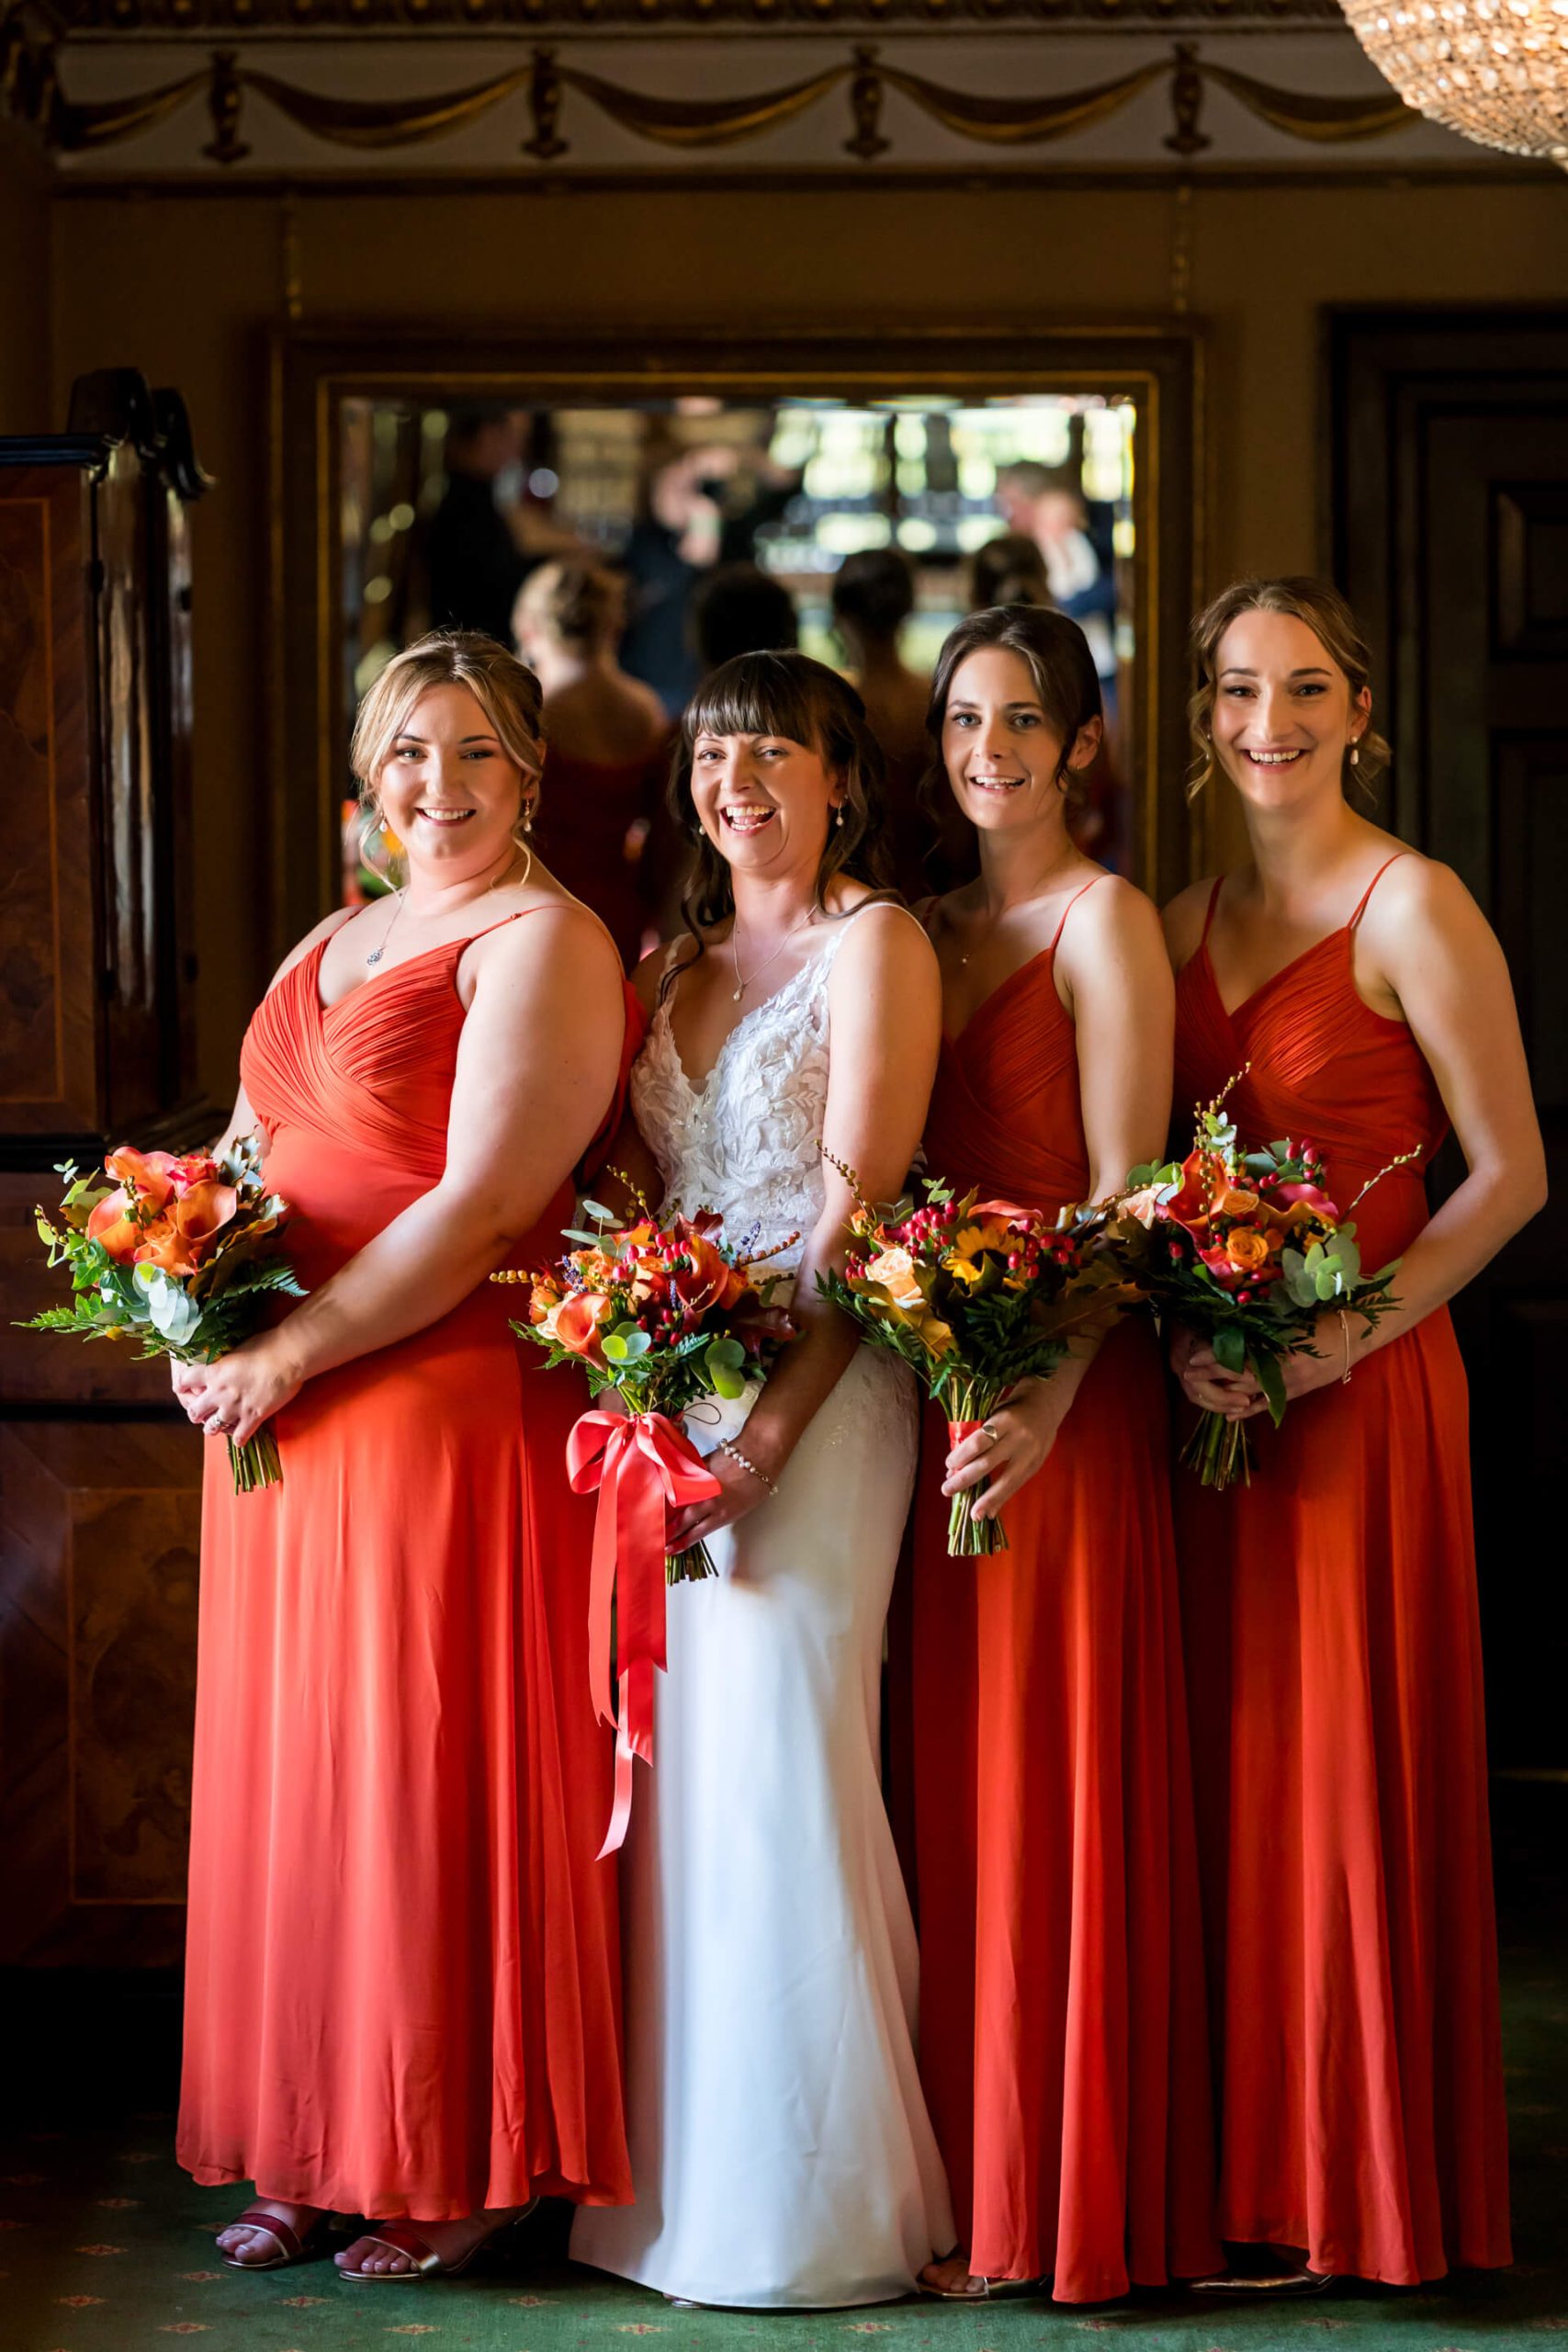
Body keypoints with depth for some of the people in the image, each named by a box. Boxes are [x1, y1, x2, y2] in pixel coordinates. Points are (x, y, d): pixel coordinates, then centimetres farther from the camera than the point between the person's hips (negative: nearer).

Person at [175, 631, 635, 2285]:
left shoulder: (541, 942, -7)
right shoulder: (335, 942, 19)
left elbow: (481, 1207, -16)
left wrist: (289, 1357, -17)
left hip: (445, 1401, -8)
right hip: (274, 1410, 8)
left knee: (431, 1773, -3)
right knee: (290, 1775, 9)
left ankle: (460, 2171, 6)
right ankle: (311, 2156, 17)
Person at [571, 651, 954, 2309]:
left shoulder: (874, 944, -3)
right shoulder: (669, 966, 18)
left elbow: (856, 1215, -11)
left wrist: (770, 1430, -19)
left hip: (812, 1394, -6)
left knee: (774, 1759, -9)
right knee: (672, 1764, 6)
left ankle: (804, 2192, 0)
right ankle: (674, 2173, 14)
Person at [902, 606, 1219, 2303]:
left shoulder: (1102, 920, -5)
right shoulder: (931, 929, 15)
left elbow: (1126, 1192, -12)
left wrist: (1050, 1398, -23)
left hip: (1066, 1396, -7)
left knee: (1055, 1774, -3)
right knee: (955, 1777, 9)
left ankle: (1070, 2195, 5)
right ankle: (975, 2173, 17)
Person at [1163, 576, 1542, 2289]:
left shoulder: (1410, 906, -7)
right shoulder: (1185, 922, 13)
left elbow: (1509, 1172, -9)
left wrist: (1338, 1337, -17)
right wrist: (1180, 1337, -4)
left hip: (1362, 1390, -6)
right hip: (1210, 1398, 6)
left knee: (1347, 1769, -1)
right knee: (1227, 1774, 7)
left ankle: (1358, 2189, 9)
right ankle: (1242, 2167, 16)